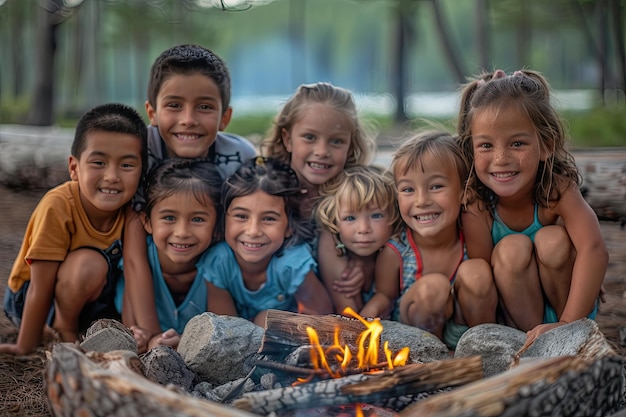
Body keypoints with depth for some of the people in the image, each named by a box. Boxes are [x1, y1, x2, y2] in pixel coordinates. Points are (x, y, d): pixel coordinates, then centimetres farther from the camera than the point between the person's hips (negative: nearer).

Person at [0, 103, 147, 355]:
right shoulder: (58, 207, -29)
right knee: (90, 263, -32)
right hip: (27, 297, -5)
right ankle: (65, 330, -9)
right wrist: (25, 348, -21)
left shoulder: (132, 206, -17)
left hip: (96, 292, 6)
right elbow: (40, 289, -26)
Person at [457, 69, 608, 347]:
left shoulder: (557, 188, -24)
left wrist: (568, 324, -46)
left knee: (552, 240, -26)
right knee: (512, 249, -26)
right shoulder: (476, 204, -23)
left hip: (565, 301, 0)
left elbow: (594, 250, -38)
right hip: (516, 307, 0)